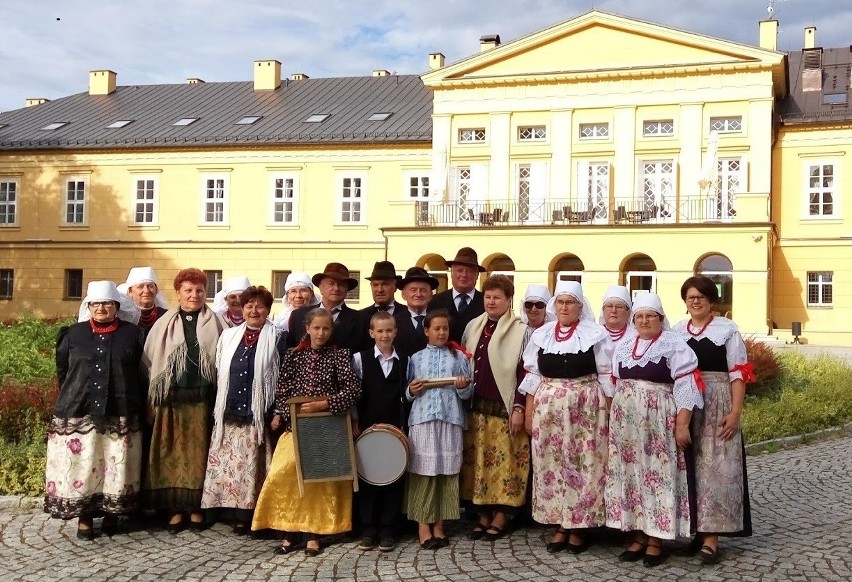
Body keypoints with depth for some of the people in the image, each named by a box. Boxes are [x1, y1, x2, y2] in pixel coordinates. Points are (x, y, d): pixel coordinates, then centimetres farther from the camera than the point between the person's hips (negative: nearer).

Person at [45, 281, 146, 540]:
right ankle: (84, 517, 9)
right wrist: (72, 398, 15)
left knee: (116, 466, 2)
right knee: (80, 465, -1)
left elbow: (143, 372, 7)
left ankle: (112, 514, 15)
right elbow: (62, 371, 16)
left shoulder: (133, 334, 5)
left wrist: (138, 406, 4)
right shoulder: (73, 334, 9)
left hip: (119, 415, -1)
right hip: (78, 413, 1)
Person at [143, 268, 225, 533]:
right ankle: (175, 509, 9)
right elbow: (150, 362, 6)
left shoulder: (214, 324, 6)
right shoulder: (164, 324, 8)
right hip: (171, 398, 1)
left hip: (202, 398, -1)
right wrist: (154, 397, -1)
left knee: (199, 453, 3)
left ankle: (197, 508, 13)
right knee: (172, 453, 2)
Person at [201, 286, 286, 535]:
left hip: (259, 413, -4)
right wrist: (218, 408, 10)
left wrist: (277, 412, -9)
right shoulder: (228, 335, 12)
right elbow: (219, 373, 15)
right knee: (227, 464, 3)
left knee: (251, 466, -3)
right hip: (229, 412, 4)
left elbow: (283, 377, -3)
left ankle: (248, 513, 4)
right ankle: (233, 512, 11)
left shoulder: (277, 338, 0)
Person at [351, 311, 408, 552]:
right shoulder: (360, 358, 2)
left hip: (395, 428, 1)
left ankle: (387, 530, 11)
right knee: (367, 477, 3)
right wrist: (355, 423, -5)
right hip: (367, 427, -1)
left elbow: (405, 395, 10)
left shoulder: (405, 361, 7)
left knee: (393, 478, 2)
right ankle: (368, 530, 12)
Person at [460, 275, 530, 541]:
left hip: (504, 408, -5)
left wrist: (519, 408, -12)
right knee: (478, 461, 7)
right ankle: (483, 516, 16)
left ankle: (500, 518, 8)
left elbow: (524, 372, -6)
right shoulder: (472, 327, 11)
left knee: (504, 462, -1)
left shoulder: (521, 331, -4)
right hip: (475, 407, 5)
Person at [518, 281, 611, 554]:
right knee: (551, 464, 5)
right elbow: (532, 376, 9)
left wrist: (608, 412, -5)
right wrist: (529, 412, 5)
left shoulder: (594, 334, -1)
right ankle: (561, 525, 16)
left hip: (585, 409, -3)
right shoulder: (541, 335, 8)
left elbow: (606, 377, 0)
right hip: (548, 410, 3)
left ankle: (579, 526, 11)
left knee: (582, 464, 0)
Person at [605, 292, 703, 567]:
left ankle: (655, 541, 5)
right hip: (626, 421, 5)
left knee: (657, 475, -3)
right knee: (630, 474, 6)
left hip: (658, 420, -5)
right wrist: (613, 419, 15)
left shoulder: (674, 345, -5)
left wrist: (682, 424, -16)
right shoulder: (623, 345, 12)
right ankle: (638, 536, 15)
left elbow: (686, 386, -10)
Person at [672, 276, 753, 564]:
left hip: (717, 405, -4)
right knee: (688, 467, 7)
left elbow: (738, 373, -3)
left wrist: (735, 412, -12)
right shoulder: (676, 331, 11)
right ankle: (693, 527, 17)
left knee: (714, 467, -5)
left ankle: (710, 536, -4)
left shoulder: (727, 329, 1)